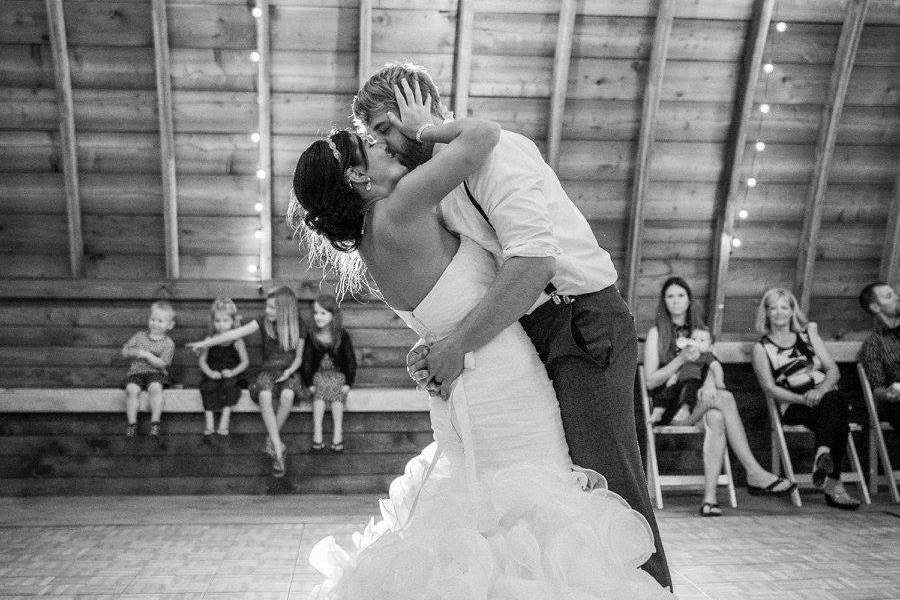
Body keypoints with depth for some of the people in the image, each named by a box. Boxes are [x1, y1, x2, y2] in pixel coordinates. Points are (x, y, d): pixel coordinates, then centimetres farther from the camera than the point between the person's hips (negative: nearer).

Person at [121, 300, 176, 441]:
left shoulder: (168, 343, 3)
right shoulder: (140, 336, 13)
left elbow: (162, 363, -8)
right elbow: (124, 352, 12)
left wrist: (147, 355, -19)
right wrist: (134, 352, -10)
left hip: (156, 373, -2)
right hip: (136, 371, 2)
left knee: (155, 388, -34)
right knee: (131, 390, -28)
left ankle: (155, 423, -27)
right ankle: (132, 423, -18)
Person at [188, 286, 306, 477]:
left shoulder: (298, 326, -1)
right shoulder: (263, 322, -2)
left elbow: (298, 357, 7)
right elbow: (235, 334, -8)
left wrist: (290, 370, -13)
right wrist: (205, 343, -15)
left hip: (289, 372, 0)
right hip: (268, 370, 0)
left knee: (287, 395, -37)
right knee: (264, 396, -36)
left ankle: (271, 440, -15)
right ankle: (278, 453, -35)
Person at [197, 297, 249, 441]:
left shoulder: (237, 341, 0)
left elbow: (245, 362, -1)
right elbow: (202, 360, 4)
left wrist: (233, 372, -18)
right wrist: (209, 372, -14)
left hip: (230, 375, -1)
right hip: (213, 376, 1)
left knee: (230, 385, -32)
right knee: (209, 386, -28)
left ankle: (224, 420, -24)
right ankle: (209, 424, -26)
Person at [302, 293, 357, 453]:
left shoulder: (342, 335, -4)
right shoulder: (311, 335, 0)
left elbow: (351, 360, -1)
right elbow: (306, 361, 2)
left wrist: (348, 383, -10)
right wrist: (309, 383, -8)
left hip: (338, 374, -1)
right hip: (318, 374, 1)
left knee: (337, 395, -29)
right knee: (319, 393, -29)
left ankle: (338, 434, -33)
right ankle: (317, 436, -33)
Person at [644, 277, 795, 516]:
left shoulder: (701, 332, 22)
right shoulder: (656, 333, 8)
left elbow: (715, 366, 7)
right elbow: (650, 381, -1)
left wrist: (711, 380, -16)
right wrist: (681, 359, -11)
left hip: (700, 401, 3)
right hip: (670, 407, -3)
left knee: (716, 418, -34)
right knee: (725, 398, -29)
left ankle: (709, 497, -41)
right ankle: (754, 474, -32)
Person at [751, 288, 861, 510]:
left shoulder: (808, 335, 19)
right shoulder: (761, 347, 10)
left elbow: (833, 370, 10)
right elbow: (770, 387, -2)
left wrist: (820, 391, -13)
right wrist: (803, 398, -18)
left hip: (826, 396, 3)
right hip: (793, 407, -3)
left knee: (834, 401, -35)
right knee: (837, 415, -35)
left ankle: (823, 454, -44)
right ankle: (833, 485, -43)